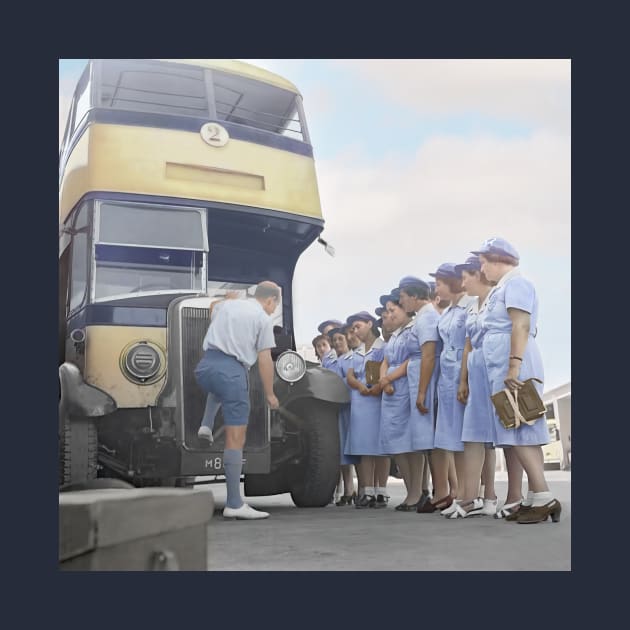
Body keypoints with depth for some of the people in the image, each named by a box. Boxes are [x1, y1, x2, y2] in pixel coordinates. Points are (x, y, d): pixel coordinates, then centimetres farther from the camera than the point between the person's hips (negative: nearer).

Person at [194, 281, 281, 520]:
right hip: (231, 371, -6)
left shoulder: (225, 305, 18)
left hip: (205, 366, 6)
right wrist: (270, 394, 9)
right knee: (235, 440, -3)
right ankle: (234, 504, -3)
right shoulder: (264, 319, 3)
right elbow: (264, 360, 0)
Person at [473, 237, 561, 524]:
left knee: (519, 428, -12)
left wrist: (513, 367, -26)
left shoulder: (515, 283, -8)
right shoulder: (502, 288, 21)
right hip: (503, 364, 10)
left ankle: (544, 497, -11)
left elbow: (521, 327, -19)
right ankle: (535, 497, 7)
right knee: (521, 430, 6)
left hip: (514, 361, -10)